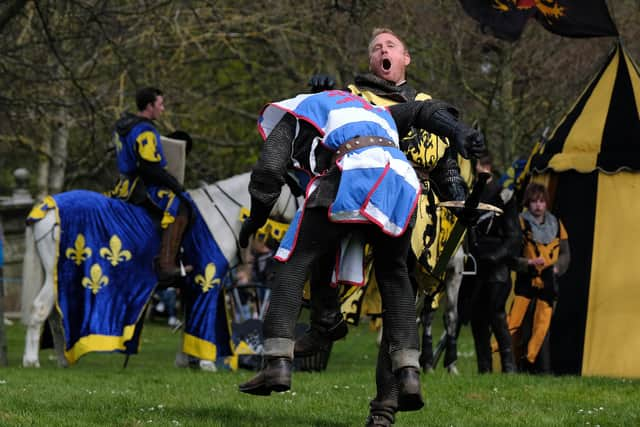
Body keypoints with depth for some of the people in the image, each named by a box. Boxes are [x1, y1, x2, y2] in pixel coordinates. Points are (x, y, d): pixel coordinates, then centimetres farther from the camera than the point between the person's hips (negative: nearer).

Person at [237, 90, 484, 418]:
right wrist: (457, 131, 21)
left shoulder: (290, 116, 28)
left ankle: (278, 361, -6)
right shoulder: (370, 111, 44)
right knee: (393, 276, 19)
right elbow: (423, 111, 36)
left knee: (294, 261, 5)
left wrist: (256, 218, 26)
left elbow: (269, 169, 13)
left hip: (353, 175, -5)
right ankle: (408, 371, 6)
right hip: (402, 180, 5)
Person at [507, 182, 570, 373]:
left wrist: (557, 267, -5)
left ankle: (529, 361, 12)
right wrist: (529, 263, -22)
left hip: (547, 282, 4)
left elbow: (565, 253, 13)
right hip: (526, 280, -4)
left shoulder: (556, 224, 8)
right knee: (514, 322, -12)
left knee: (542, 325, 2)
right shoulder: (521, 223, -5)